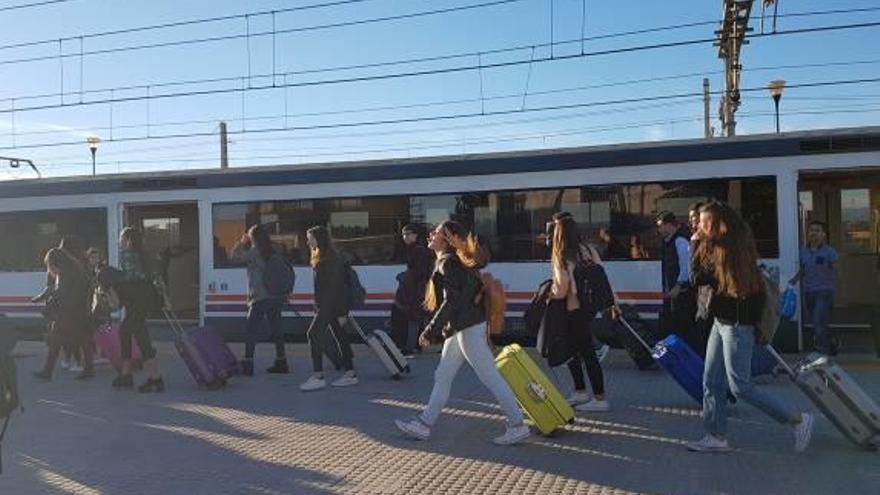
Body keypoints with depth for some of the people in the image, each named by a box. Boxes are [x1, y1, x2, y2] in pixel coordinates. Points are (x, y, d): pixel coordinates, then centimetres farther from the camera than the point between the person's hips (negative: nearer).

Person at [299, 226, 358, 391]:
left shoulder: (332, 259, -15)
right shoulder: (319, 258, 14)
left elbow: (337, 285, -19)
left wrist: (341, 312, -21)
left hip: (331, 305, -9)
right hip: (324, 305, 9)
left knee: (313, 334, -10)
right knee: (339, 337, 11)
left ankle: (318, 376, -7)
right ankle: (350, 373, 17)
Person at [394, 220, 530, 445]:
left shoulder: (447, 262, -14)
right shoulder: (449, 261, 15)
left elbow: (451, 301, -22)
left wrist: (430, 331, -19)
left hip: (469, 329, -10)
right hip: (460, 329, 10)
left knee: (490, 377, -4)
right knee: (442, 376, 13)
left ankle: (517, 426, 4)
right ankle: (424, 424, 20)